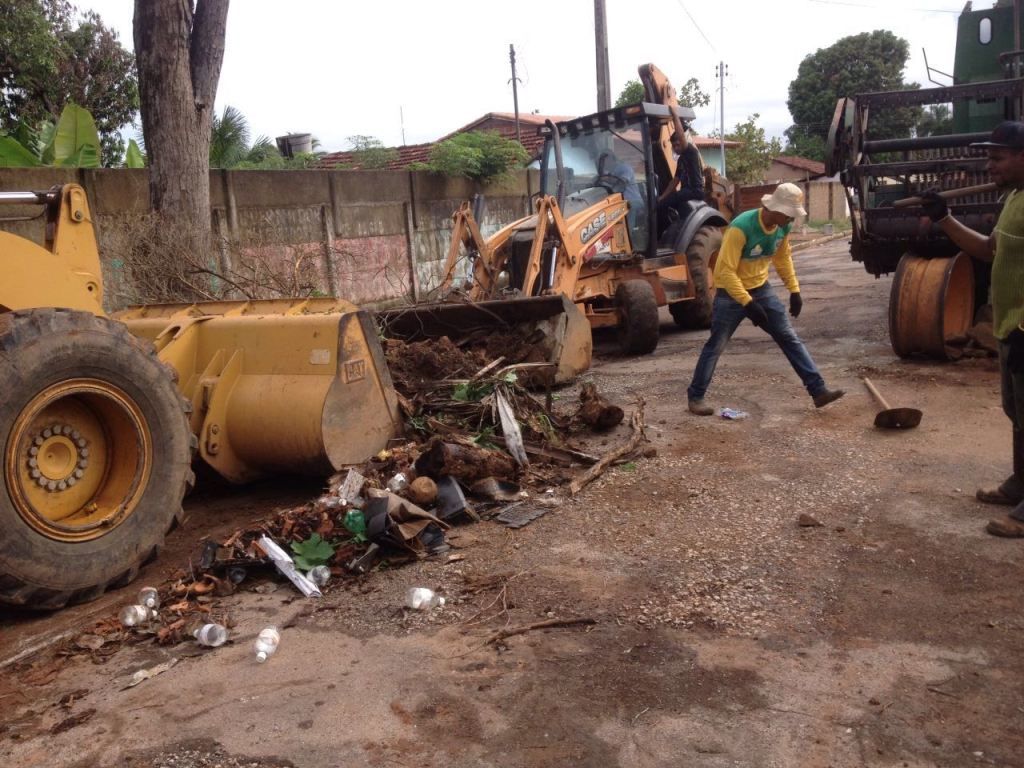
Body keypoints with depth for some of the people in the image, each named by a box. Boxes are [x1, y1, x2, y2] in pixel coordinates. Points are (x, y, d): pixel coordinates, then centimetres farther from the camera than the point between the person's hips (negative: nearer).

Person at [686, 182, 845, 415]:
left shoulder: (783, 228, -6)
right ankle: (695, 397, 14)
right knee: (715, 346, 0)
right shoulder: (741, 228, -29)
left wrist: (794, 290, 8)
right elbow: (726, 271, -28)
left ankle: (818, 391, 4)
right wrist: (748, 304, -31)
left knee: (790, 338, 1)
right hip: (731, 293, -6)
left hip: (761, 289, 6)